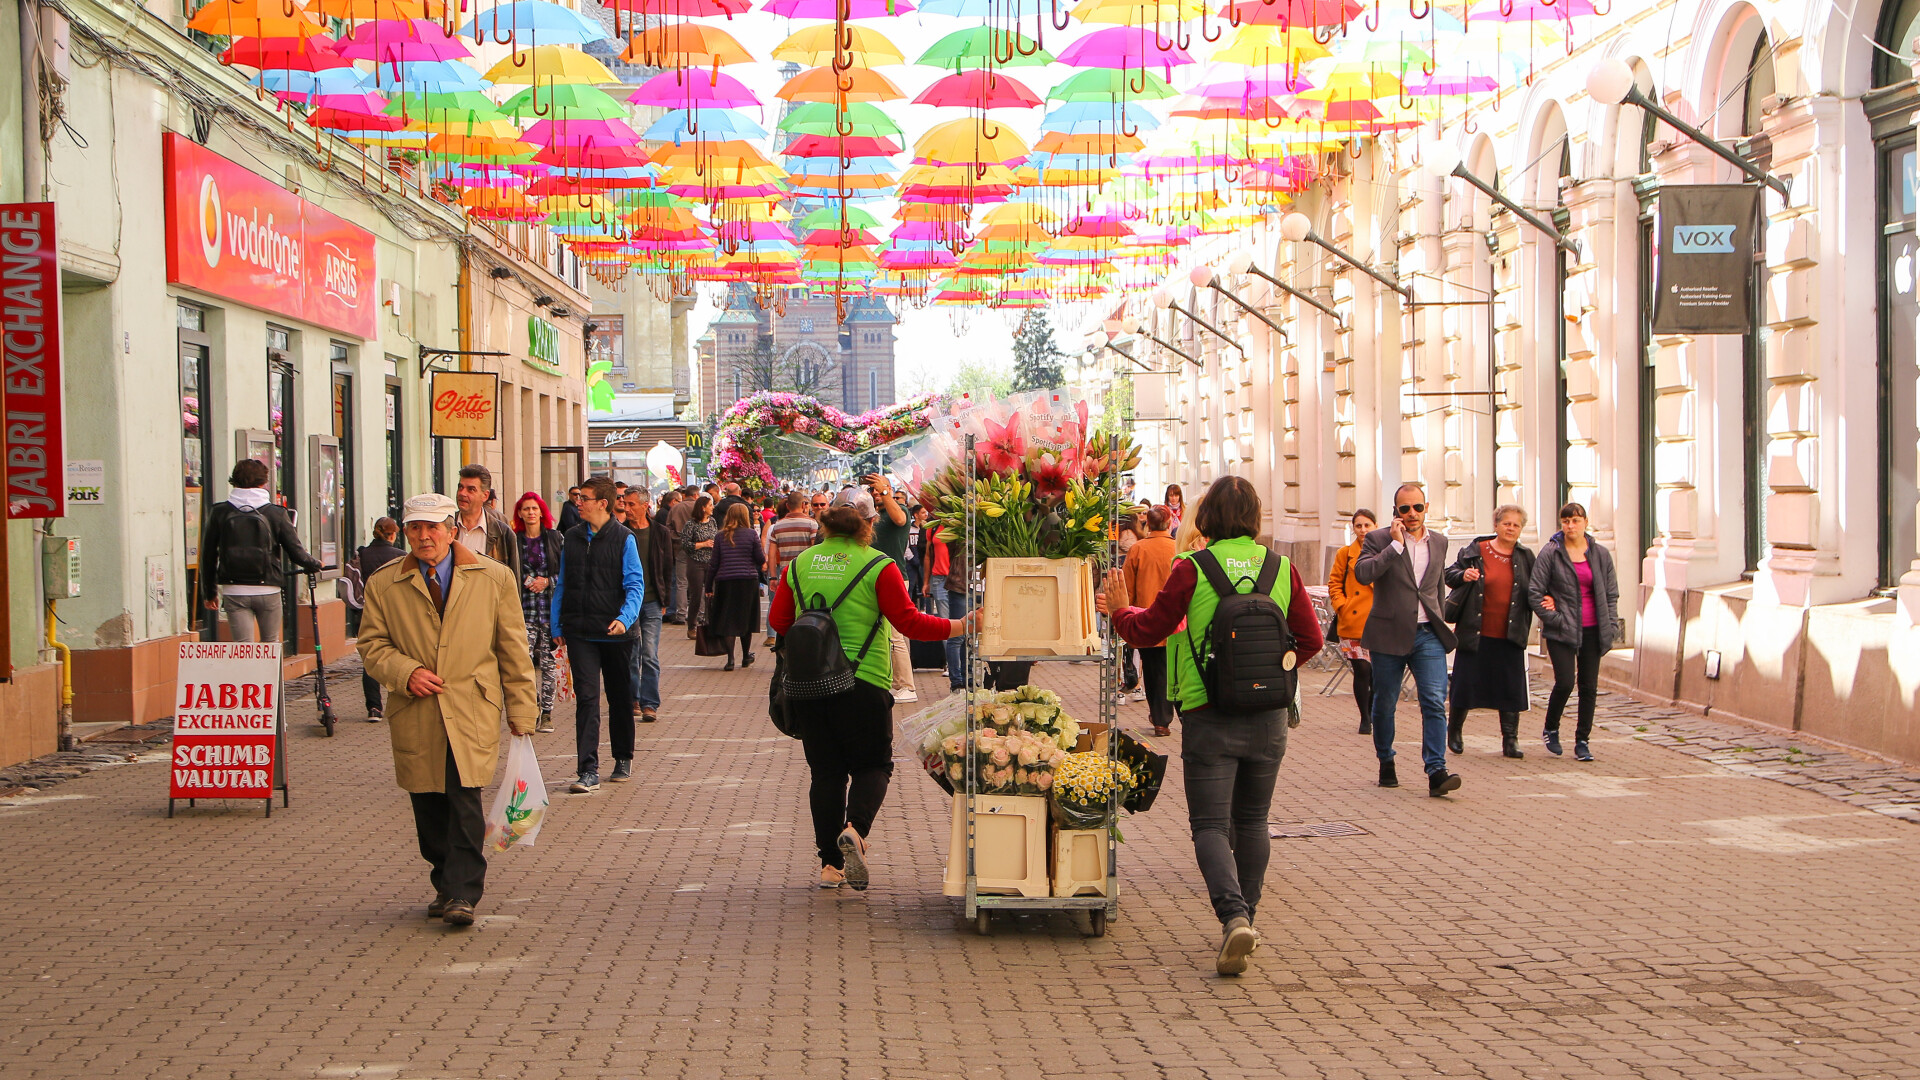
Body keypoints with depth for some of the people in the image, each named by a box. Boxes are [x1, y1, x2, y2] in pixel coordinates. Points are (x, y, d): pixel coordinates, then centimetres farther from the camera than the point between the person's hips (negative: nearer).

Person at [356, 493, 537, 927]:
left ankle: (462, 893, -6)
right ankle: (446, 885, 23)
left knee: (464, 800, -12)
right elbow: (372, 644, 9)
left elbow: (513, 650, 8)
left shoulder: (494, 578, 6)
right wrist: (406, 673, -11)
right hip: (414, 716, 2)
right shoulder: (383, 584, 8)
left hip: (472, 712, -2)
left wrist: (521, 713, 6)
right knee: (428, 807, 6)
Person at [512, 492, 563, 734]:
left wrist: (547, 582, -9)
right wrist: (525, 582, -5)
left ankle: (547, 713, 9)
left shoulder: (555, 538, 3)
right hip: (525, 607, 1)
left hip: (550, 607, -1)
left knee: (548, 660, 2)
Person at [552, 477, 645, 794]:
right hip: (580, 633, 2)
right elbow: (562, 584, 14)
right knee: (586, 697, -7)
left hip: (616, 633, -2)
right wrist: (557, 625, 8)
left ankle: (623, 759, 29)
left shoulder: (623, 539, -3)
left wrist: (624, 618, -23)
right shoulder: (572, 539, 8)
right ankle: (589, 770, -10)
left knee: (620, 697, 12)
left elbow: (635, 585, -8)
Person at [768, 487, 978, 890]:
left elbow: (778, 619, 12)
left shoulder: (800, 564, 6)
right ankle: (855, 827, -17)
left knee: (825, 769, 10)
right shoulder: (878, 566, -7)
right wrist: (960, 626, -1)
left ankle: (830, 864, 8)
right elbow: (909, 622, -9)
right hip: (861, 681, -4)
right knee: (873, 763, 11)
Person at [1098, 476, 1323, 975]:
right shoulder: (1282, 569, 1)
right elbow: (1310, 639, 8)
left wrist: (1119, 610, 20)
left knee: (1211, 824, -1)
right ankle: (1245, 917, 23)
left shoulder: (1191, 569, -9)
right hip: (1269, 715, 3)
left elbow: (1147, 630, 0)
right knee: (1251, 822, 17)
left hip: (1209, 716, -3)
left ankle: (1233, 917, -21)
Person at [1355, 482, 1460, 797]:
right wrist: (1396, 545, -20)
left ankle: (1436, 772, -15)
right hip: (1389, 635, -2)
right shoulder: (1379, 539, -3)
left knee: (1435, 702, -12)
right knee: (1384, 705, 9)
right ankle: (1386, 763, 30)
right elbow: (1362, 573, -22)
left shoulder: (1439, 542, 12)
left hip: (1428, 635, 2)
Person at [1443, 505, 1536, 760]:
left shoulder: (1526, 558, 9)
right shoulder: (1475, 552, 0)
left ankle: (1510, 740, 8)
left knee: (1512, 689, 1)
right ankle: (1454, 731, 23)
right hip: (1475, 633, -2)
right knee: (1466, 682, 4)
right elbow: (1450, 574, 5)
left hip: (1510, 635, 2)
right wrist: (1463, 576, -16)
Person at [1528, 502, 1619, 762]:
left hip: (1592, 630, 3)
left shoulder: (1601, 554, 7)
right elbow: (1534, 591, -4)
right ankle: (1550, 730, 13)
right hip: (1562, 631, -3)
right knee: (1565, 682, -12)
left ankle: (1582, 741, 14)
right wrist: (1553, 619, -10)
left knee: (1589, 686, 4)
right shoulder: (1551, 553, -3)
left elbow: (1611, 593, 12)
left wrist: (1611, 625, 1)